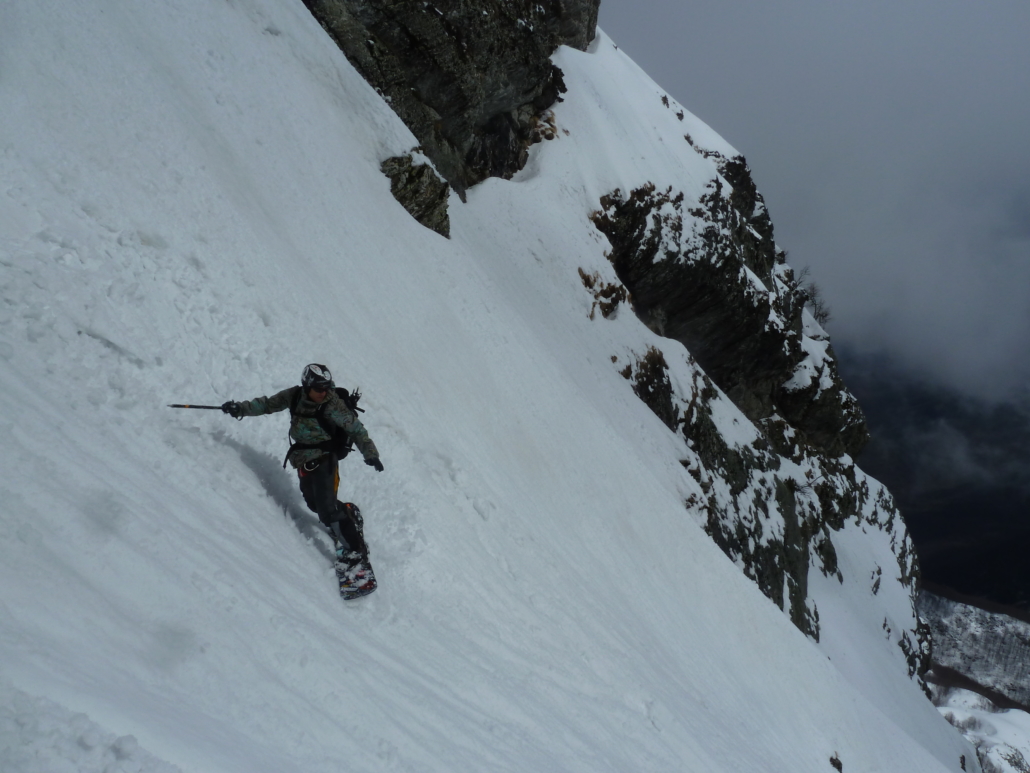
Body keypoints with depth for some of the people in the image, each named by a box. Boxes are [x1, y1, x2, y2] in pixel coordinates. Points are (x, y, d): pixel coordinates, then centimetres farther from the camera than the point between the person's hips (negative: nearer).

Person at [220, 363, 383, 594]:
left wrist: (370, 454, -20)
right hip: (303, 459, 6)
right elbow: (268, 404, 12)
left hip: (325, 458, -6)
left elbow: (355, 428, -14)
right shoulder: (294, 396, -3)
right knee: (314, 503, 1)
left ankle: (354, 551, -10)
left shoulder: (333, 404, -16)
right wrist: (241, 408, 6)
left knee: (326, 508, -15)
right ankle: (347, 513, 28)